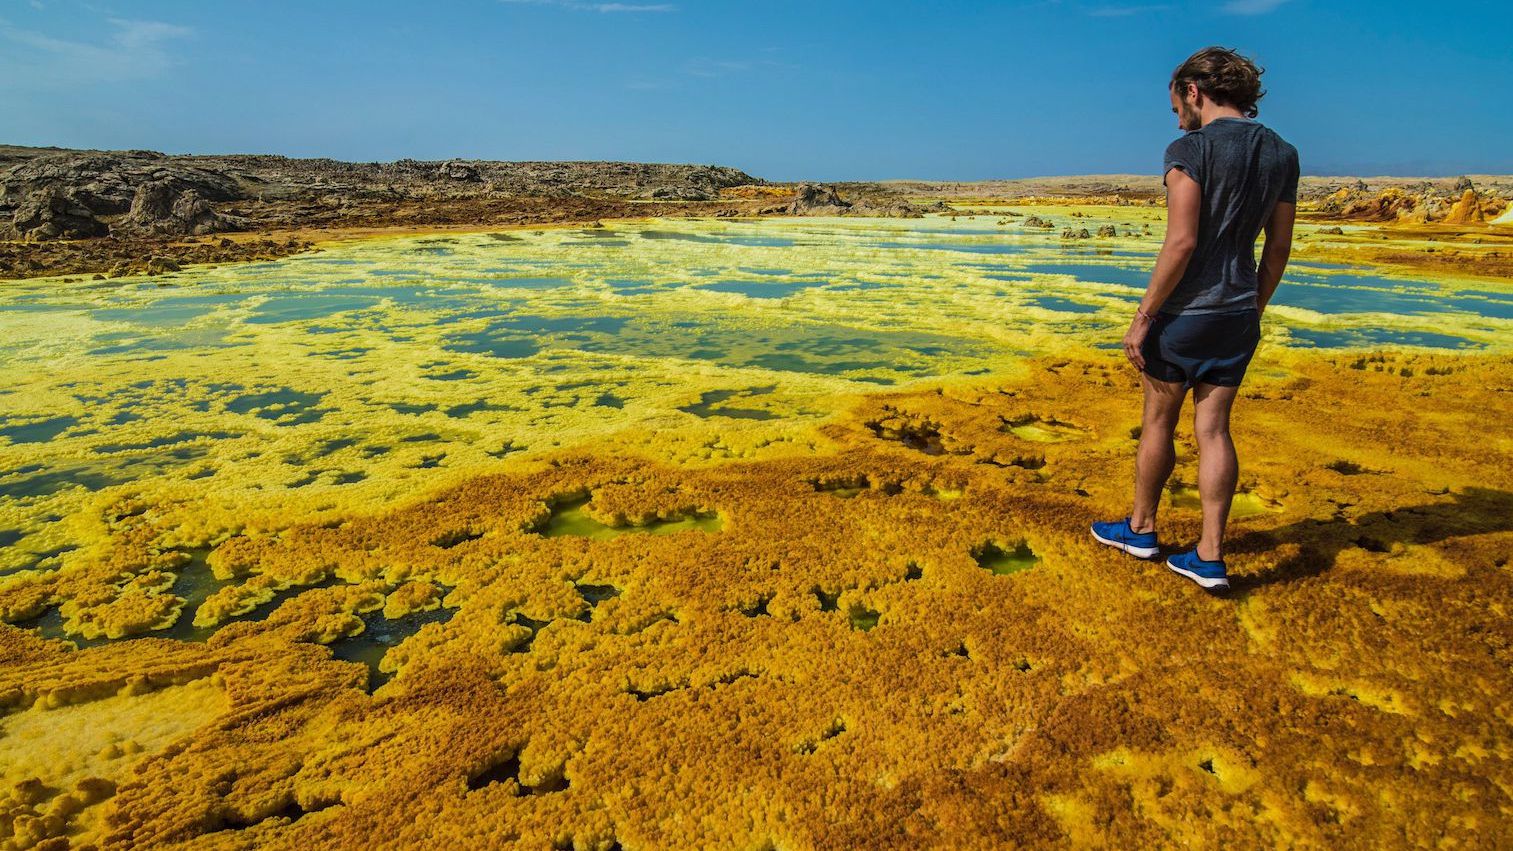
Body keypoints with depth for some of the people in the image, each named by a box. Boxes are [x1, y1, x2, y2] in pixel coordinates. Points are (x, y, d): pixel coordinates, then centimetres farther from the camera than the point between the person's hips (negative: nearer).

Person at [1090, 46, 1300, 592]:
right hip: (1238, 313, 6)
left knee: (1158, 424, 10)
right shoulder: (1282, 154, 9)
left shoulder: (1191, 150, -13)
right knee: (1213, 429, 8)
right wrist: (1253, 311, 21)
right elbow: (1278, 249, 12)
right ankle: (1210, 556, 10)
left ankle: (1141, 527, 27)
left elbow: (1181, 243, -20)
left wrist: (1143, 317, -15)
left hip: (1185, 311, -6)